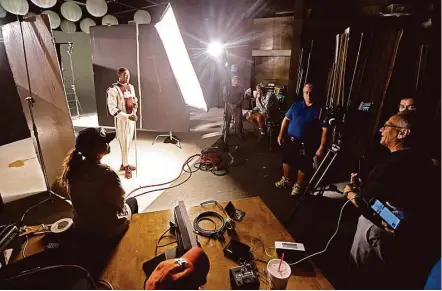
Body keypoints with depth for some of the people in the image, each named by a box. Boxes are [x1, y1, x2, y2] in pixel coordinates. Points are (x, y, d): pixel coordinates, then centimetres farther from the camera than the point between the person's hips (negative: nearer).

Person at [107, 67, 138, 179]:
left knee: (129, 143, 15)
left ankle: (124, 164, 32)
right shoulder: (113, 90, -15)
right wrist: (128, 116, -25)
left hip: (132, 118, 7)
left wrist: (135, 105, -3)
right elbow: (112, 109, -18)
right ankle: (126, 167, 17)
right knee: (124, 144, 2)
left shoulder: (131, 87, 7)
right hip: (122, 120, -7)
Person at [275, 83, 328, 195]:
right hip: (289, 139, 4)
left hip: (306, 144, -4)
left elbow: (325, 129, -13)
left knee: (302, 166, 10)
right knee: (286, 160, 19)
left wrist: (321, 147, -19)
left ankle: (298, 185, 32)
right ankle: (286, 180, 41)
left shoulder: (319, 110, -10)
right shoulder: (296, 105, 2)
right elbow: (286, 119, 8)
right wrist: (281, 134, 3)